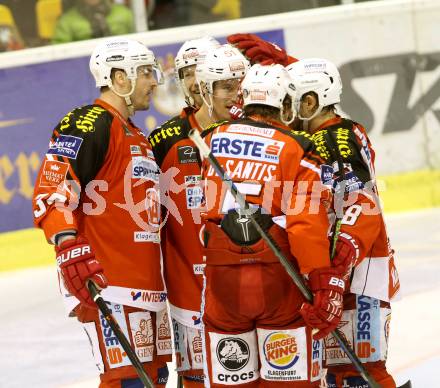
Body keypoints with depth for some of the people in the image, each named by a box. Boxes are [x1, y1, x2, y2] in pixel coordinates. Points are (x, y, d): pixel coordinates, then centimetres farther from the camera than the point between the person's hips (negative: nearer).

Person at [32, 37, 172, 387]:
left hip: (146, 284, 10)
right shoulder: (88, 125, -9)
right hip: (107, 280, -10)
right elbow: (52, 193, -19)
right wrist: (72, 253, -29)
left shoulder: (136, 137, 22)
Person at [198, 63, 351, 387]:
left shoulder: (210, 141, 10)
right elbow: (309, 222, -13)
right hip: (279, 278, -3)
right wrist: (326, 284, -16)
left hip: (221, 280, 3)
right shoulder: (297, 150, -3)